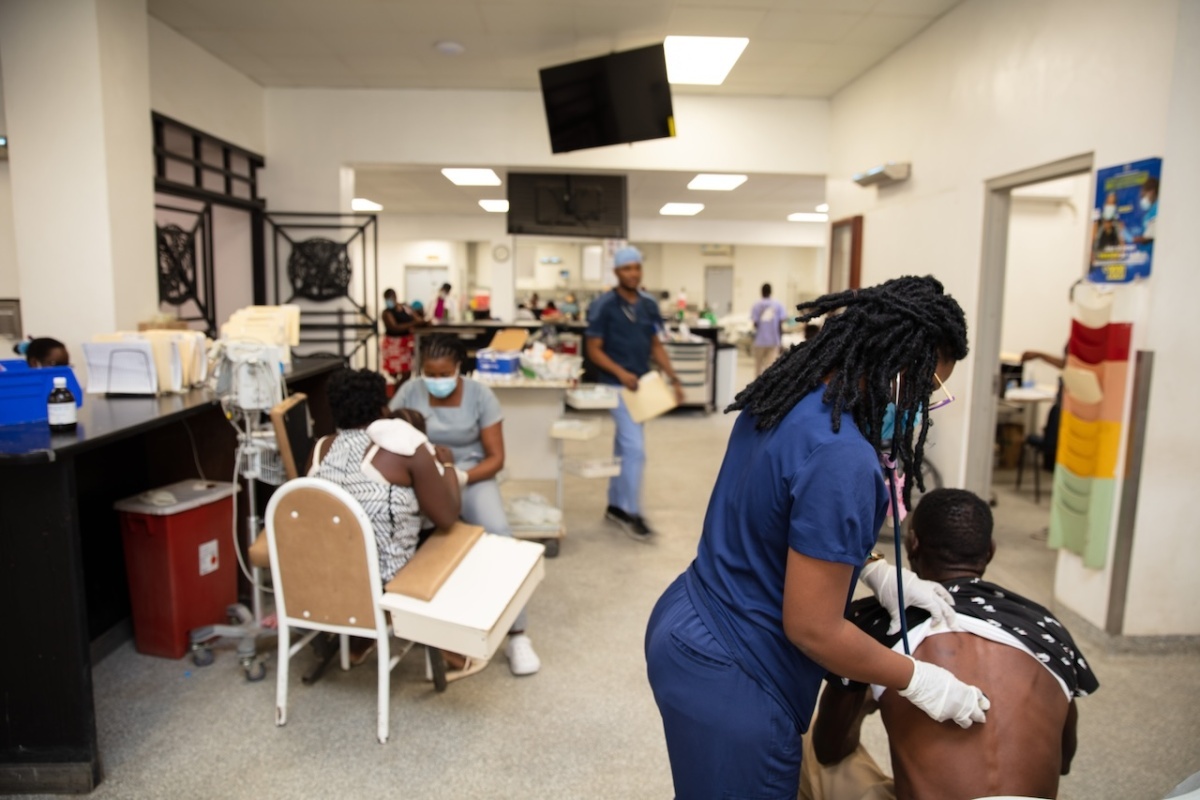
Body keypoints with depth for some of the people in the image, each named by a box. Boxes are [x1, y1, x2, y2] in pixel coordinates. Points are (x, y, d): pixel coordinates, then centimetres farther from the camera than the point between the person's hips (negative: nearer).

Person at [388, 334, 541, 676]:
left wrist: (462, 476, -25)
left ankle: (517, 635, -17)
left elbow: (496, 458, -6)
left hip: (471, 475, -1)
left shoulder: (480, 395, -6)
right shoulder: (409, 392, -3)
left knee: (498, 533, -28)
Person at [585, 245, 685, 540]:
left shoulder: (649, 304, 7)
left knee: (624, 447, 14)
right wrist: (620, 373, -23)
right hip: (619, 386, -6)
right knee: (635, 449, -11)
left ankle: (615, 506, 26)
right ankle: (631, 513, 1)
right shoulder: (603, 306, -10)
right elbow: (594, 350, -10)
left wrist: (673, 377, 2)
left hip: (643, 384, 6)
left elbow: (656, 345, 12)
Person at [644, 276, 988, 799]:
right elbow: (813, 628, -23)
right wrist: (920, 682, -9)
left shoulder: (785, 395, -2)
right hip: (727, 683, -9)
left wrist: (878, 573, 6)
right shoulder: (840, 458, -30)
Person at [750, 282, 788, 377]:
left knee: (758, 364, 13)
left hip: (760, 340, 0)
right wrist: (781, 339, 7)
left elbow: (755, 323, -7)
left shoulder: (756, 306, -4)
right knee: (771, 364, -1)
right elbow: (780, 324, -2)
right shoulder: (778, 305, -1)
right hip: (774, 340, 0)